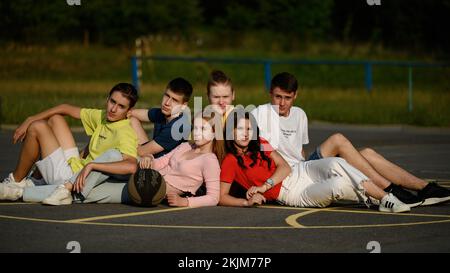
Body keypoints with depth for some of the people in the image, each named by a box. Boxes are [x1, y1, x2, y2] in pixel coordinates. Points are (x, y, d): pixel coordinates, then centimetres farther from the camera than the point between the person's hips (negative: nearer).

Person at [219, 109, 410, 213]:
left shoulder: (260, 143, 9)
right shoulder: (231, 162, -6)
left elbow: (284, 167, 3)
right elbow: (221, 197, -9)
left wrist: (264, 186, -14)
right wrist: (248, 202, -25)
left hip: (300, 171, 5)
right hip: (293, 195, -5)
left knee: (336, 164, -28)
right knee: (338, 185, -31)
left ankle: (386, 199, -29)